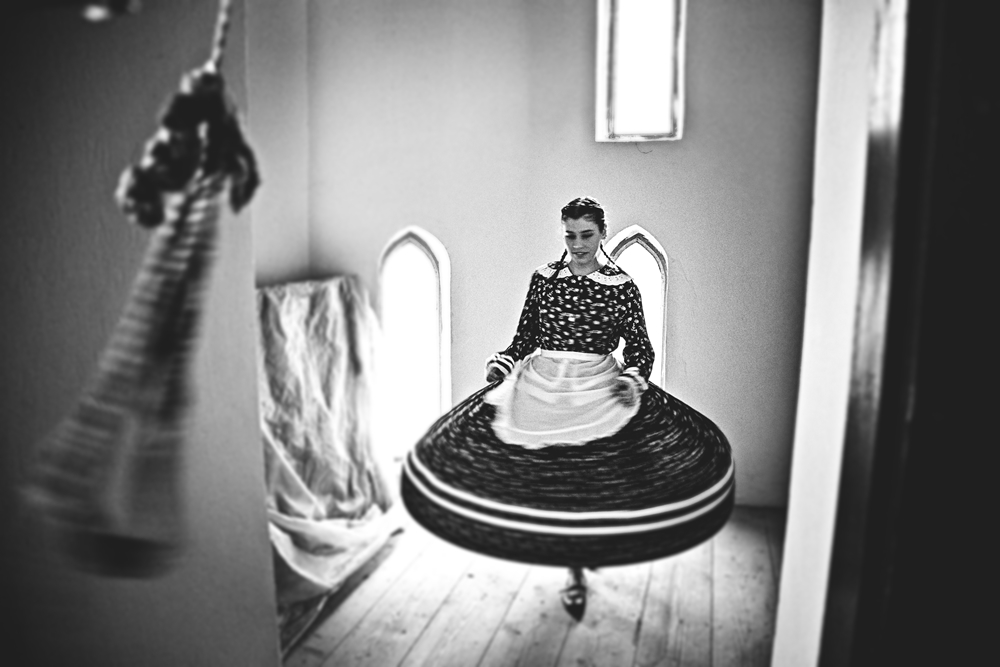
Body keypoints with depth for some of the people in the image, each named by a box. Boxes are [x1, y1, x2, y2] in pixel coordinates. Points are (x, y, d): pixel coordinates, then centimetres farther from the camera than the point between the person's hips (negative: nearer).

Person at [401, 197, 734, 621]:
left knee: (589, 478, -7)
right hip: (541, 387, 2)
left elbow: (639, 345, 3)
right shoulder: (543, 278, 6)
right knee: (554, 477, 1)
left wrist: (633, 377, -16)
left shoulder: (620, 286, -1)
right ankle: (576, 572, 21)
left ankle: (580, 566, 18)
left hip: (597, 390, -2)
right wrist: (503, 362, -3)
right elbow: (525, 335, 12)